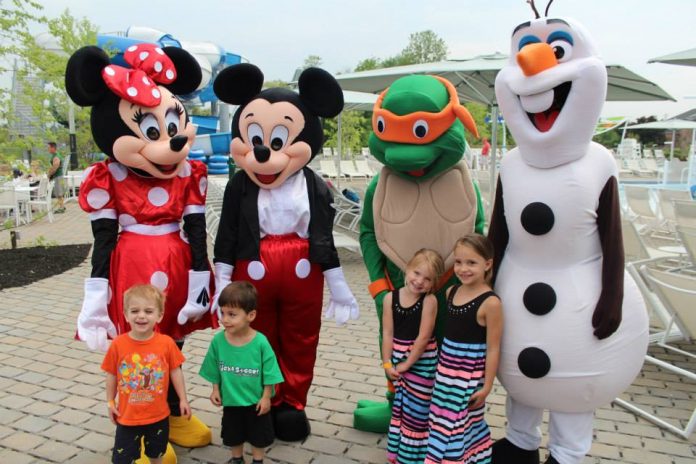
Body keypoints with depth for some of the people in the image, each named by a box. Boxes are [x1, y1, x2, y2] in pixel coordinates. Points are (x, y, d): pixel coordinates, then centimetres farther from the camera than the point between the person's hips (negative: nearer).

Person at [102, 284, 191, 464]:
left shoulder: (166, 343, -16)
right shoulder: (118, 344, -17)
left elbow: (175, 372, -5)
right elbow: (111, 375, -4)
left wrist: (183, 399, 0)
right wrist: (110, 402, 3)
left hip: (158, 415, 1)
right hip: (128, 415, -1)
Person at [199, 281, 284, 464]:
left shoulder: (260, 342, -25)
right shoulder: (218, 340, -17)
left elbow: (269, 373, -15)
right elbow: (215, 370, -1)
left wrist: (266, 397, -11)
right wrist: (216, 390, 1)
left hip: (256, 401, -2)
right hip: (231, 401, 3)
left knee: (258, 435, 19)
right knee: (233, 435, 24)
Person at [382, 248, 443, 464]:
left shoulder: (429, 300, -16)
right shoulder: (390, 298, -6)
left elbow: (424, 337, -17)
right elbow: (387, 334, -4)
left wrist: (407, 363, -14)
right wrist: (387, 363, -7)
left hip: (421, 361, -4)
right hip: (397, 358, 4)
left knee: (416, 410, 4)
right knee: (399, 406, 19)